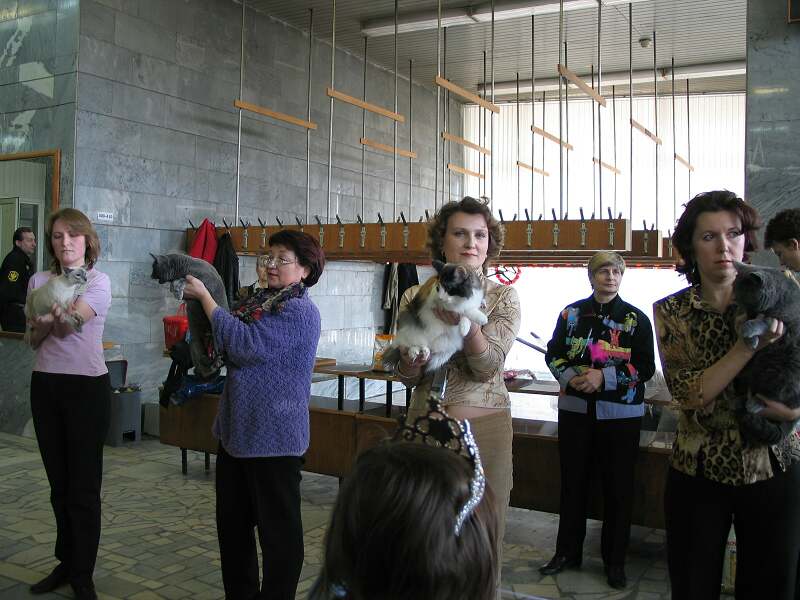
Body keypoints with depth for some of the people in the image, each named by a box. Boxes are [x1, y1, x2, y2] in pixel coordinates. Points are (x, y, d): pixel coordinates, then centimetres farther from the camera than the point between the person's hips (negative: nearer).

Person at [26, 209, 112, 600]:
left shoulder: (98, 281, -5)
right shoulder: (39, 281, 7)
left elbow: (75, 318, -21)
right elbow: (34, 339, 4)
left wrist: (62, 319, -42)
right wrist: (49, 324, -16)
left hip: (87, 386, -5)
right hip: (45, 385, 5)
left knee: (83, 485, 0)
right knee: (59, 481, 14)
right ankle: (66, 563, 29)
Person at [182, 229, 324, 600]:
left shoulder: (300, 311, -15)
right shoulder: (261, 300, 10)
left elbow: (246, 345, -25)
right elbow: (224, 346, 20)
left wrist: (204, 297, -16)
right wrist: (195, 302, 5)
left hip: (273, 436, -9)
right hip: (236, 428, 9)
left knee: (278, 528, 6)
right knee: (232, 521, 19)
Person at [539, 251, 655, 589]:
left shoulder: (636, 319, -1)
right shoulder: (571, 313, 5)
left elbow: (645, 368, -6)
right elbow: (553, 355, 7)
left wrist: (604, 377, -17)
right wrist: (570, 377, -12)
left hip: (621, 413, -2)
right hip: (575, 408, 2)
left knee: (618, 487, 5)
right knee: (573, 481, 10)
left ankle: (615, 561, 20)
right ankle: (568, 552, 25)